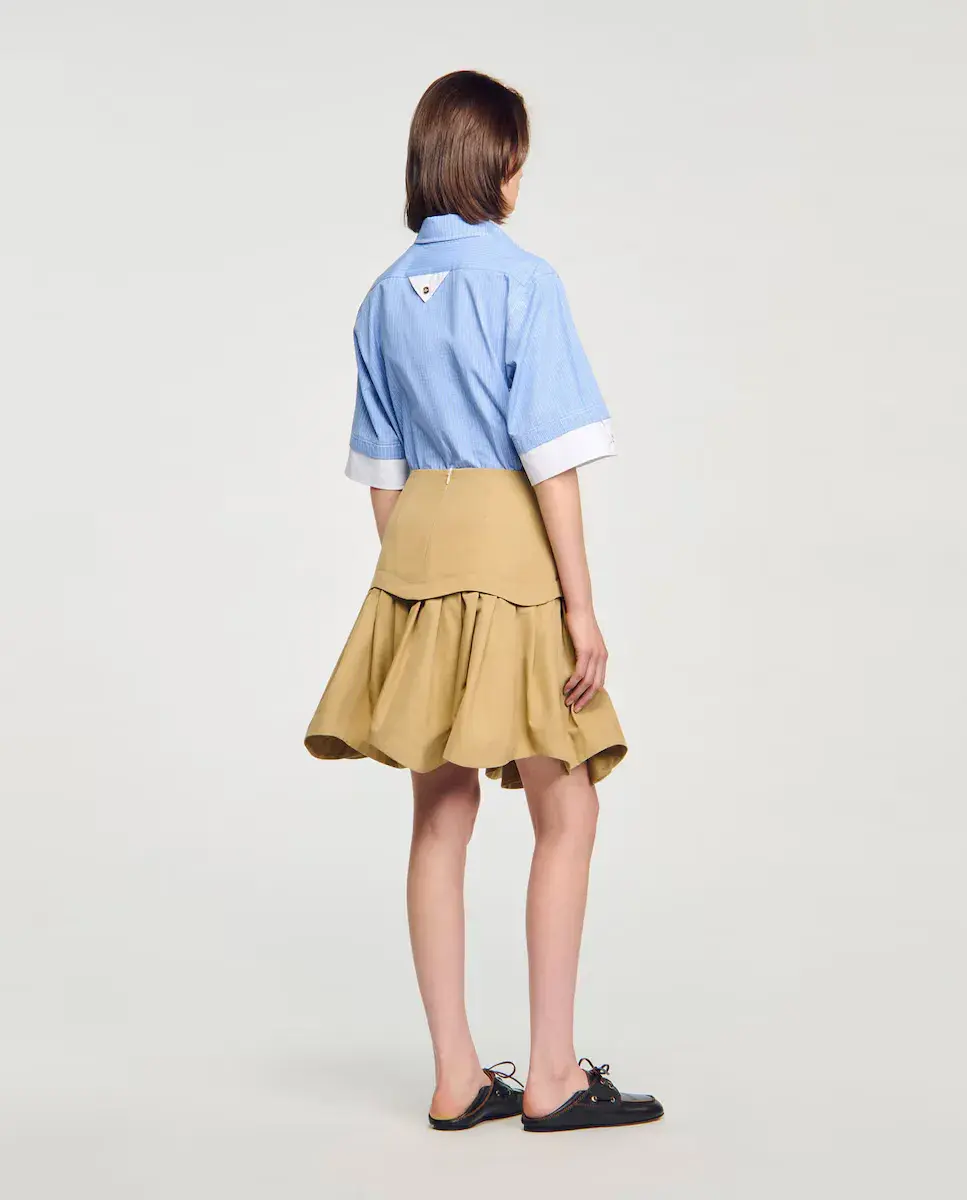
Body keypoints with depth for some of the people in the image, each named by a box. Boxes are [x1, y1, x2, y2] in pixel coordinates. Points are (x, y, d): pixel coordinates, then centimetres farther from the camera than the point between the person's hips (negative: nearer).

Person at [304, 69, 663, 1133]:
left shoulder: (386, 297, 10)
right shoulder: (521, 280, -10)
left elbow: (381, 471, 12)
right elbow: (552, 459, -14)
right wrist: (582, 607, -12)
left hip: (416, 560, 7)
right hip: (508, 557, -7)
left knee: (440, 817, 10)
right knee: (567, 814, 4)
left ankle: (456, 1078, 17)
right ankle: (551, 1075, 7)